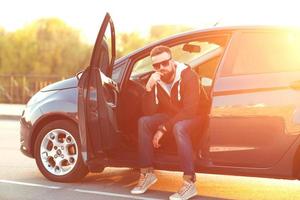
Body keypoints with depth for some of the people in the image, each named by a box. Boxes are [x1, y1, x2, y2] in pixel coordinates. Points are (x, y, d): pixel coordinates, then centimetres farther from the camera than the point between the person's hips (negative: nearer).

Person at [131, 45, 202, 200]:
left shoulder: (188, 76, -23)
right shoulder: (156, 80, -6)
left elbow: (190, 110, -30)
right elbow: (149, 112, -13)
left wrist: (164, 128, -32)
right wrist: (149, 88, -29)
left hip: (194, 117, -6)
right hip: (172, 116, 6)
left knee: (178, 128, -38)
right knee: (144, 122, -14)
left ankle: (189, 183, -37)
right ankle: (147, 173, -8)